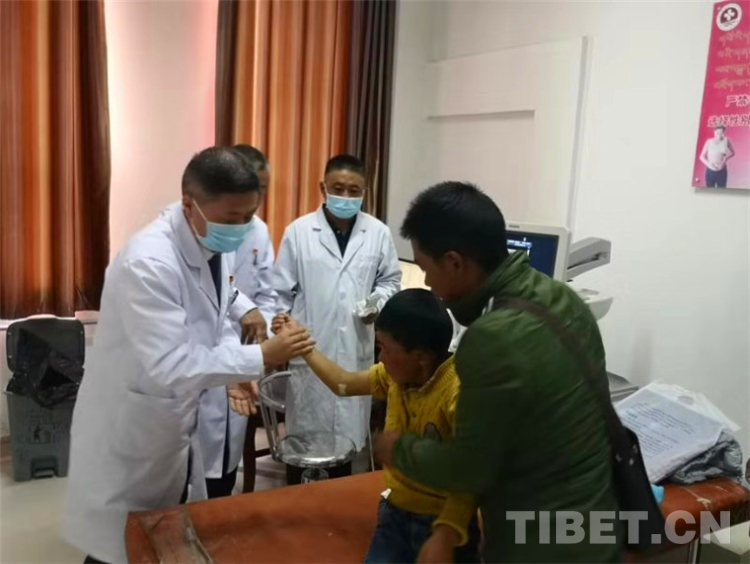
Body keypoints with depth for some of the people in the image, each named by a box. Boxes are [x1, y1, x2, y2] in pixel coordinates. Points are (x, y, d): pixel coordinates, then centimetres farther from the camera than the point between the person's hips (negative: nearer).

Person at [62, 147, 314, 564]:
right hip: (129, 438, -8)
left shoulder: (213, 248, -3)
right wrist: (259, 358, -29)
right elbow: (169, 366, -33)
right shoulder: (148, 263, -30)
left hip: (176, 428, 8)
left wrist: (236, 367, -8)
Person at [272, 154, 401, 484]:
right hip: (310, 347, -1)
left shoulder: (379, 233, 0)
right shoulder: (298, 231, -3)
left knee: (348, 429, 13)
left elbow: (390, 280, 11)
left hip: (356, 349, 2)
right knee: (303, 432, 9)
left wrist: (379, 303, -10)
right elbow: (281, 290, 0)